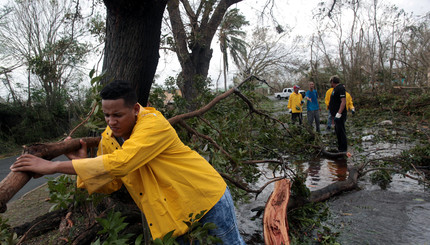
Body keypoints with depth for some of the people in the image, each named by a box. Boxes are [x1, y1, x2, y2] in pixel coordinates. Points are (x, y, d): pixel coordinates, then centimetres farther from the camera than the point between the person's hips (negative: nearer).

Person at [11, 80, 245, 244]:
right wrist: (81, 162, -15)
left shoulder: (153, 124, -29)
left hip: (206, 195, -6)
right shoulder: (108, 138, -5)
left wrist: (53, 166, -35)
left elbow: (118, 164, -40)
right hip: (175, 209, 6)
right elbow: (110, 183, 2)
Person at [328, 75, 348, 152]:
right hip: (336, 115, 10)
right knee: (337, 131, 17)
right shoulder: (335, 89, 17)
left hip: (339, 115, -10)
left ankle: (343, 149, 1)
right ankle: (340, 147, 28)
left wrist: (338, 114, -27)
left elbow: (343, 101, -23)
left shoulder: (340, 88, -14)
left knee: (341, 131, -5)